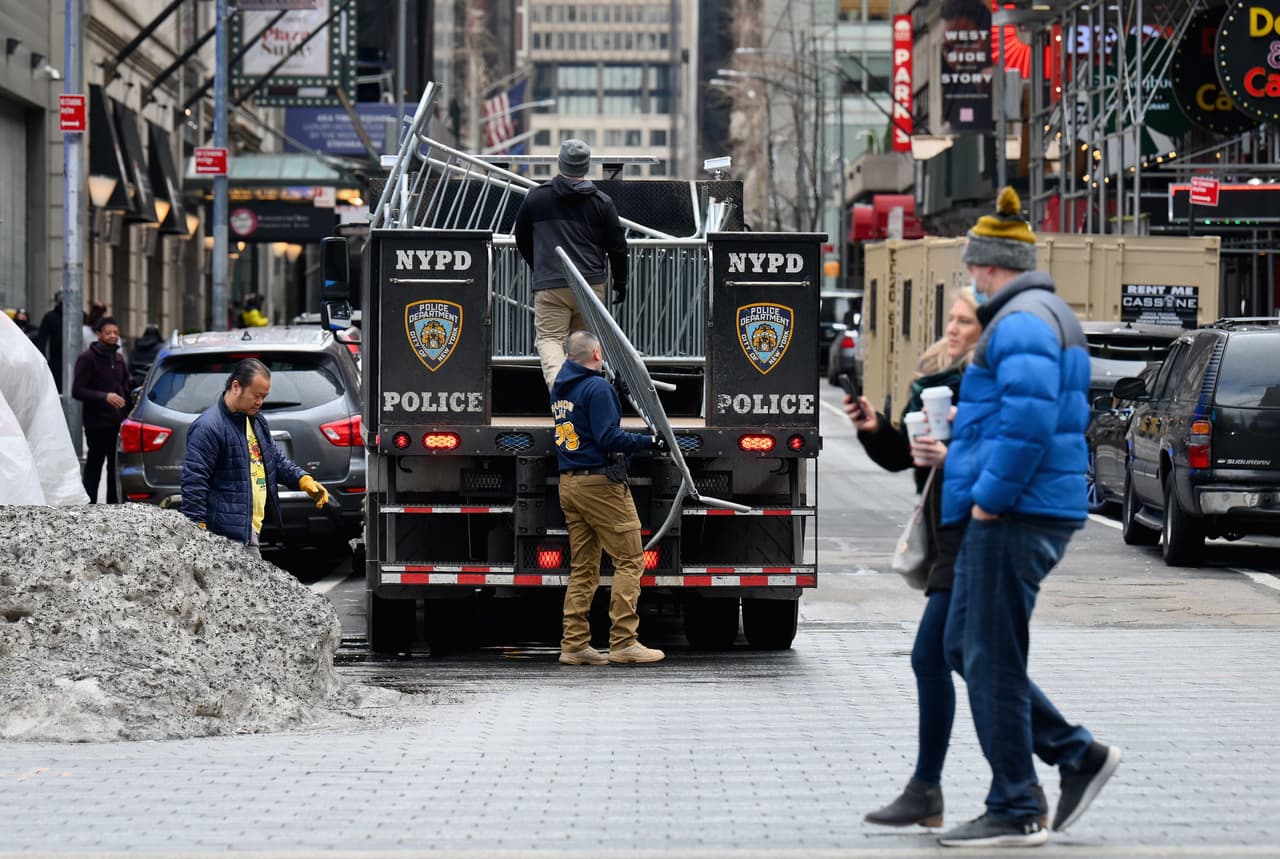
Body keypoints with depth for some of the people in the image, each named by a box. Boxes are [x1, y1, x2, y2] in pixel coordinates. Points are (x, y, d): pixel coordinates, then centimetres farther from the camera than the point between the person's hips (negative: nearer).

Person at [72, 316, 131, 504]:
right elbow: (78, 391, -11)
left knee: (116, 468, 8)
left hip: (118, 423, 6)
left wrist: (126, 416, 10)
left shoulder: (119, 359, 16)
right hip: (97, 424, -6)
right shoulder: (88, 358, -5)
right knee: (94, 468, -2)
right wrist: (104, 397, -23)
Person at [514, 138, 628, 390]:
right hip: (591, 285, 2)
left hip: (549, 286, -2)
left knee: (549, 338, -6)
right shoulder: (601, 202, 3)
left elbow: (522, 238, 18)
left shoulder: (536, 197, 5)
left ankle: (556, 378, -33)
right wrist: (620, 282, 19)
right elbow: (617, 246, 6)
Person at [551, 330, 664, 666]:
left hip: (569, 483, 8)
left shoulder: (559, 388, 12)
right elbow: (609, 438, -19)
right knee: (630, 560, -4)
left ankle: (574, 644, 7)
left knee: (583, 567, 10)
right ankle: (623, 641, -9)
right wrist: (647, 441, -9)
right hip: (599, 481, -8)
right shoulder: (597, 387, -13)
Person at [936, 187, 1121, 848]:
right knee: (963, 647, 15)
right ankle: (1078, 755, 14)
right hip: (1018, 514, 11)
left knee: (991, 660, -5)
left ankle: (1014, 814, 0)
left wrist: (991, 496, -20)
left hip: (1013, 518, -11)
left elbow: (1029, 418, -27)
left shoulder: (1020, 322, -14)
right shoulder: (1050, 316, 20)